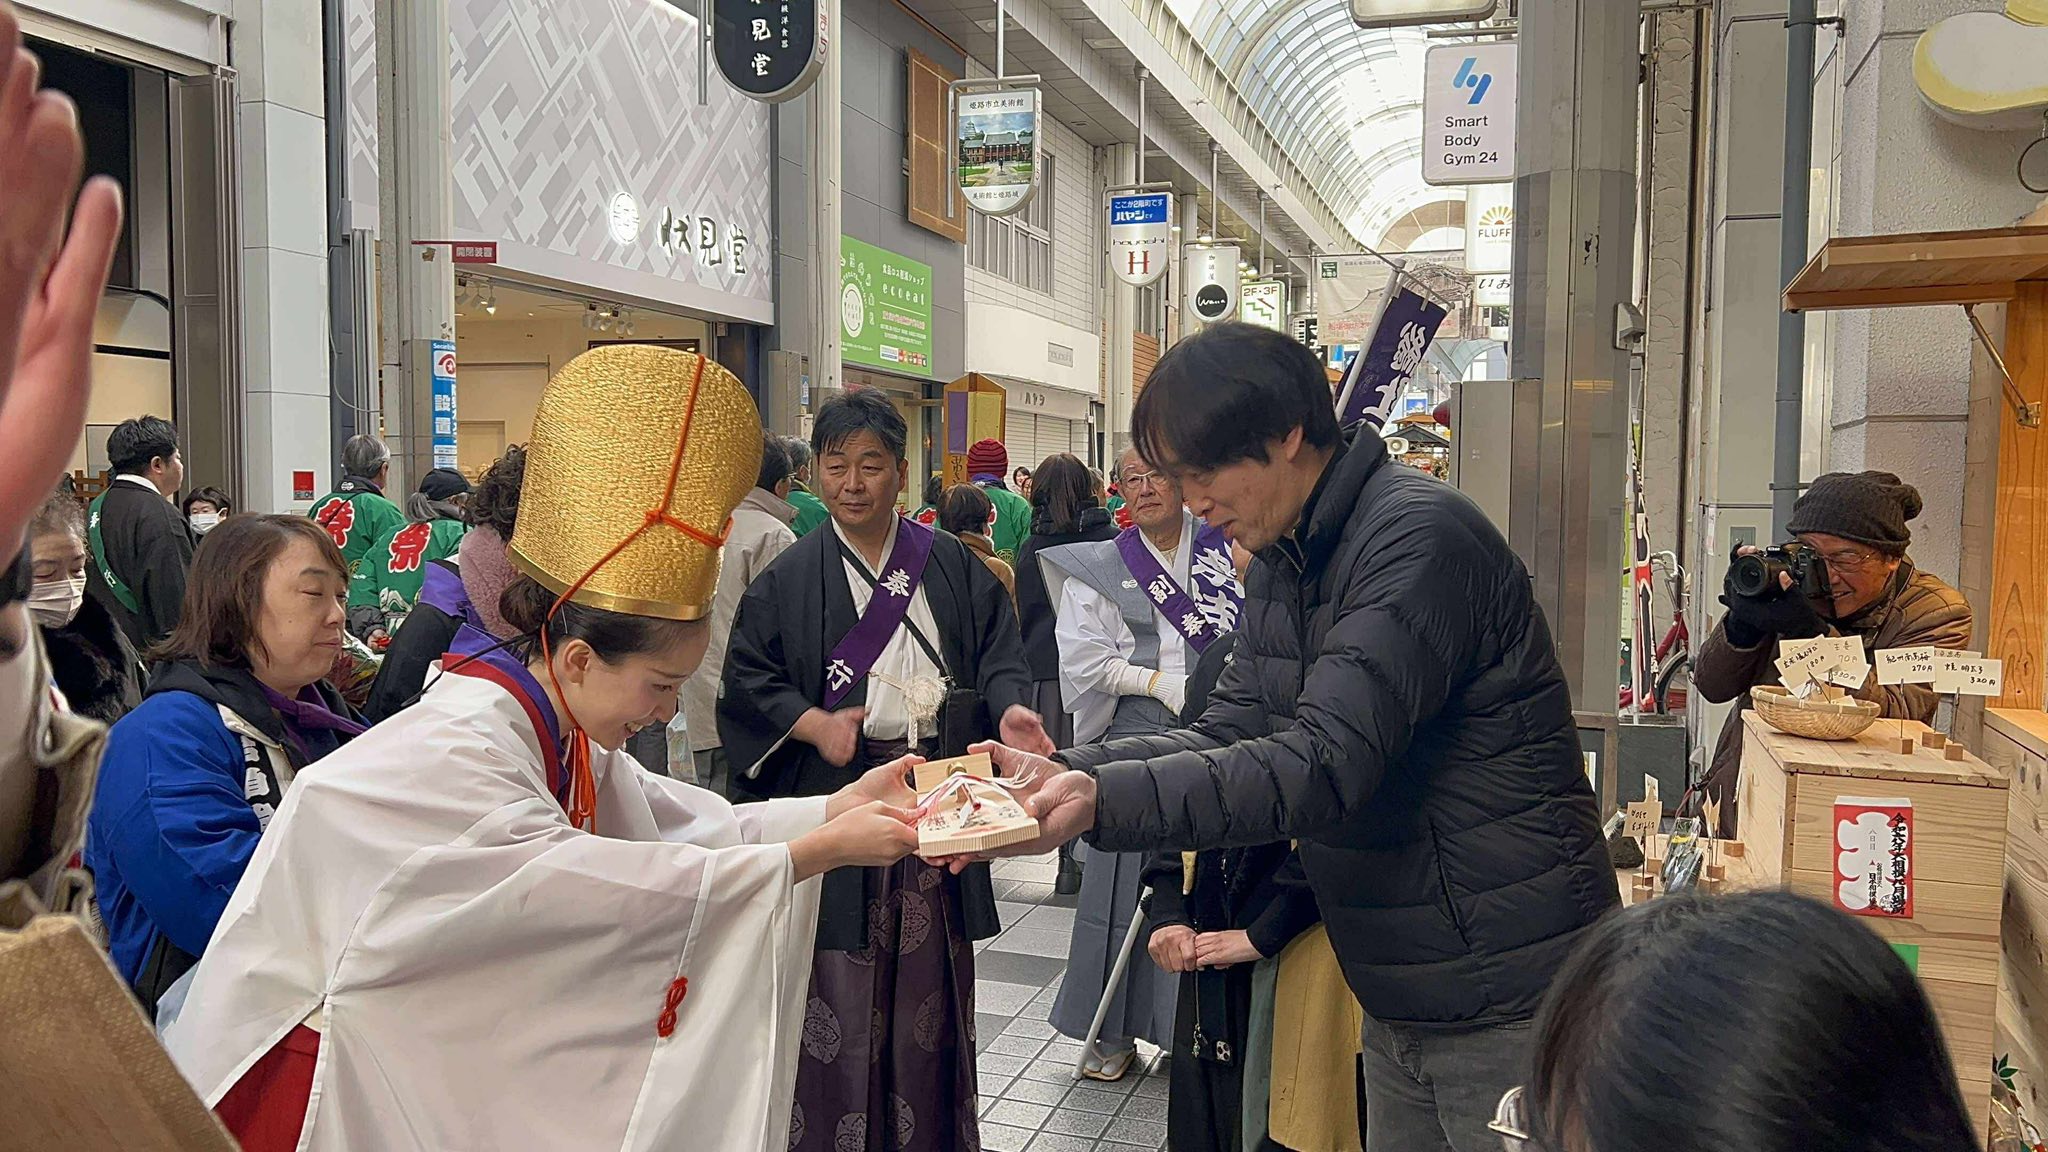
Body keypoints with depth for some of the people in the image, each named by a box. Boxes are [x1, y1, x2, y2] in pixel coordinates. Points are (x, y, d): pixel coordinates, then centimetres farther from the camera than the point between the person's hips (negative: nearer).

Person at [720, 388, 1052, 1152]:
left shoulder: (952, 567, 8)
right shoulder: (790, 579, 4)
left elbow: (998, 652, 5)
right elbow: (746, 680, 4)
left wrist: (1010, 708, -15)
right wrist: (813, 723, -12)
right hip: (836, 797, -1)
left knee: (929, 978, 8)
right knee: (840, 982, 1)